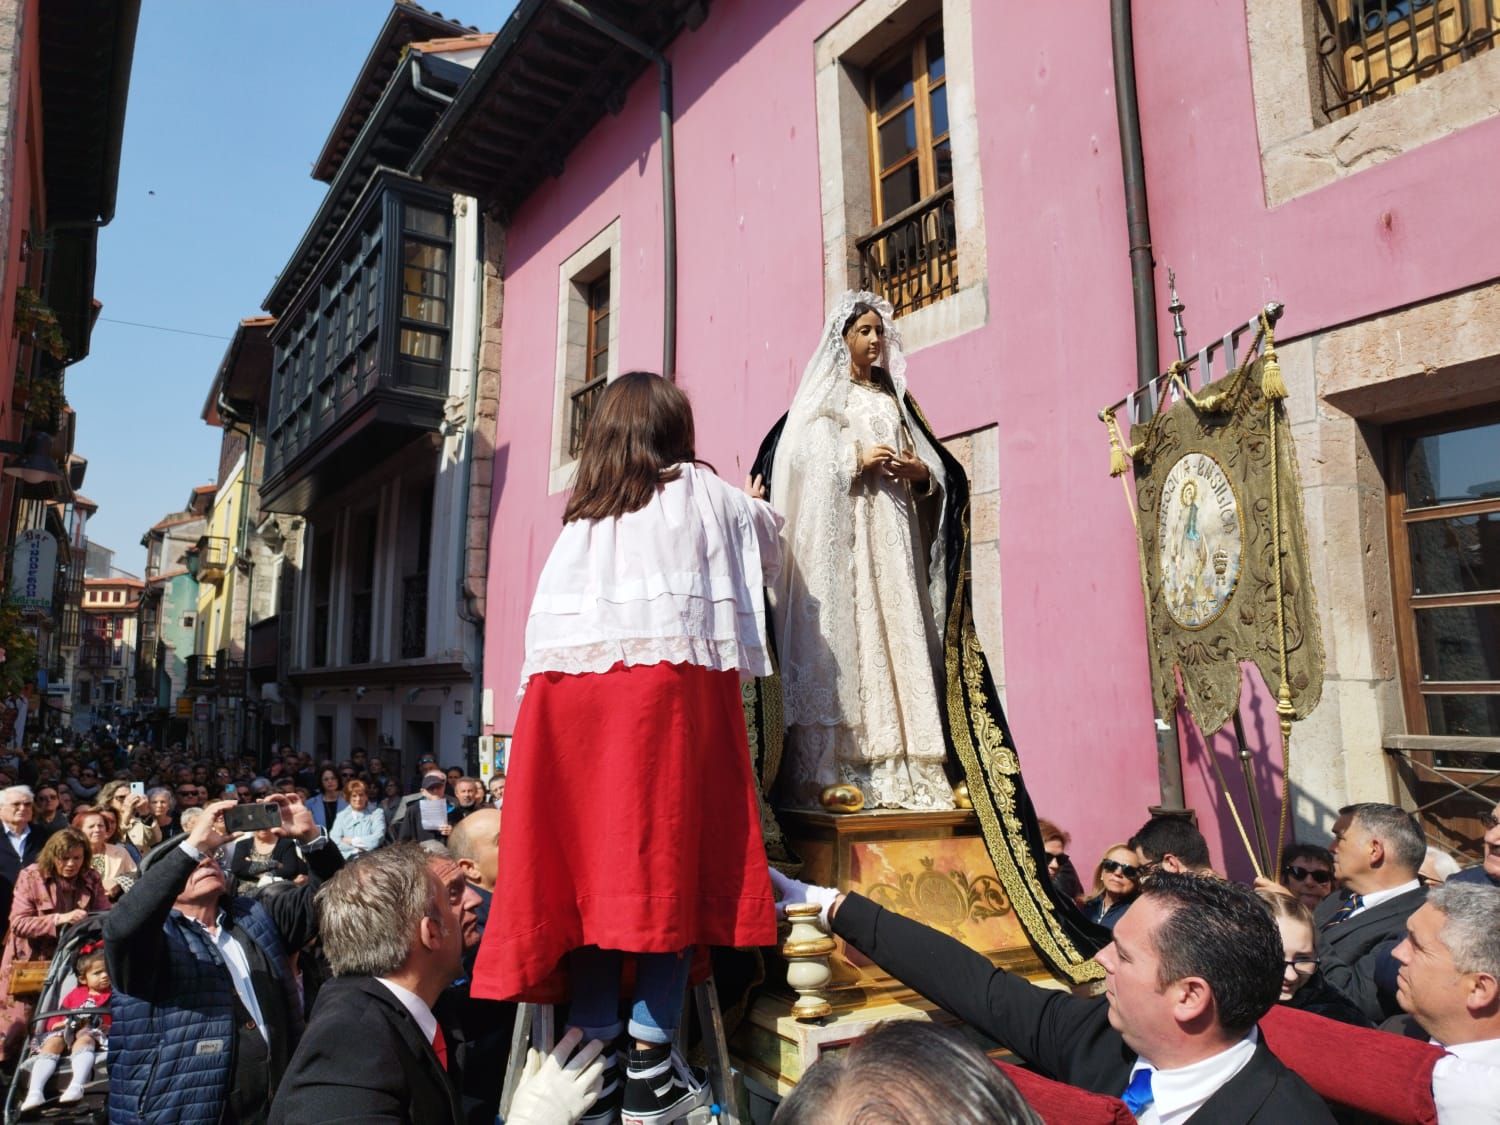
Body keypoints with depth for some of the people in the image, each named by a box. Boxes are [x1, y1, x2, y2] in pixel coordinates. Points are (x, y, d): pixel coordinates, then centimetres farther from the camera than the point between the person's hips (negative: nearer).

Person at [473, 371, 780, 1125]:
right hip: (668, 690, -4)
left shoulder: (582, 512, 21)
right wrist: (752, 507, 51)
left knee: (584, 865, 5)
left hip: (567, 688, 4)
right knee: (666, 864, -1)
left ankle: (594, 1063, 10)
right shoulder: (699, 491, 13)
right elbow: (768, 541, 29)